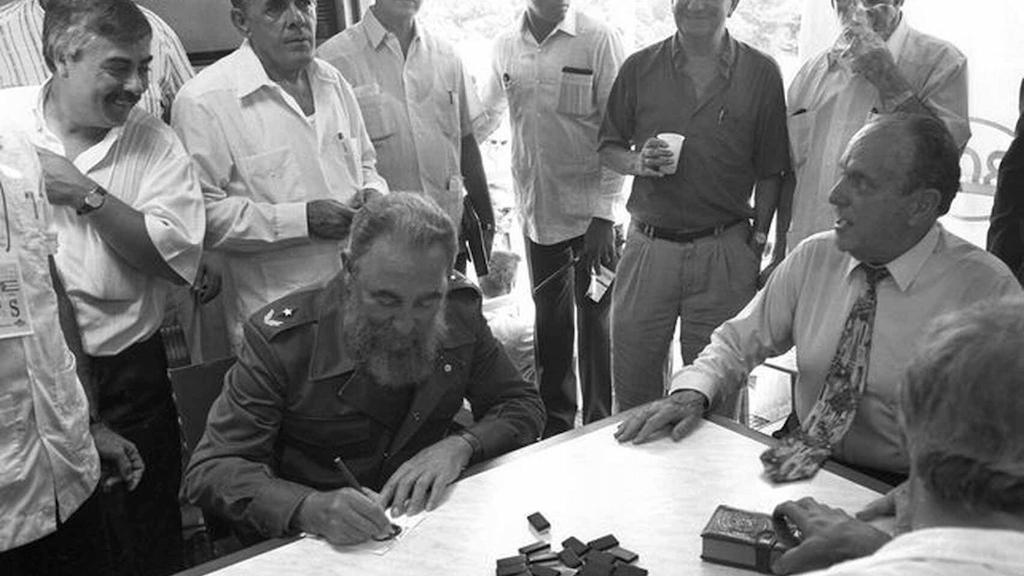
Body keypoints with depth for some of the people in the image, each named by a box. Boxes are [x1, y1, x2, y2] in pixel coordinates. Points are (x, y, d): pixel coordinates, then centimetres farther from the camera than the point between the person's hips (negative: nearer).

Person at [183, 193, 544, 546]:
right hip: (313, 547, -1)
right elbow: (210, 471, -17)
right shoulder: (281, 340, -16)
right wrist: (309, 510, -35)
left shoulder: (460, 313, -6)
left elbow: (523, 407, 3)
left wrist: (461, 446, -18)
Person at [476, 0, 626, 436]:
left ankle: (600, 428, 18)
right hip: (536, 213, 4)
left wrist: (604, 214, -13)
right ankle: (555, 420, 30)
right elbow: (487, 115, 20)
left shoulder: (599, 40, -8)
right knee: (548, 322, 15)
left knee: (595, 324, 4)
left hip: (590, 215, -4)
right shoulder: (505, 46, 5)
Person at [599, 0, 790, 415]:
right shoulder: (639, 69, 6)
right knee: (632, 388, 9)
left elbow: (769, 173, 4)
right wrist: (636, 161, -10)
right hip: (647, 248, 2)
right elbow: (608, 148, 11)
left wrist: (758, 243, -1)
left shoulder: (761, 74, 2)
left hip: (725, 254, -1)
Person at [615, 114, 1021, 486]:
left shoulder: (987, 289, -11)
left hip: (900, 492, -4)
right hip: (802, 469, 4)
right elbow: (737, 342, 11)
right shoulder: (813, 258, 2)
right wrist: (692, 392, -10)